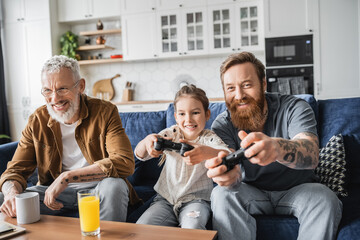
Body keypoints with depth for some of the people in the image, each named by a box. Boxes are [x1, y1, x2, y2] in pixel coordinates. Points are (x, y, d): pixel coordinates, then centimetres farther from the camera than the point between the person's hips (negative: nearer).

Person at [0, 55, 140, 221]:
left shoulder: (105, 112, -11)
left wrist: (67, 177, -30)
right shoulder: (37, 121, 0)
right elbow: (15, 170, 1)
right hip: (53, 192, 3)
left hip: (98, 189, -2)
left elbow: (124, 162, -24)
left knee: (114, 185, -35)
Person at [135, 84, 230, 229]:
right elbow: (140, 154, -5)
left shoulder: (209, 139, -5)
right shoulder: (171, 134, 2)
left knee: (192, 228, -33)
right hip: (165, 198, 4)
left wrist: (208, 152, -51)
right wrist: (147, 141, -32)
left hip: (196, 199, -3)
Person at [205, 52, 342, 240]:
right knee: (221, 195, -28)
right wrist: (231, 175, -54)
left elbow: (311, 155, -35)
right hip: (253, 193, 1)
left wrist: (277, 147, -59)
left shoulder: (294, 108, -16)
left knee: (325, 199, -31)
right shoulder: (222, 125, -11)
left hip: (296, 189, 0)